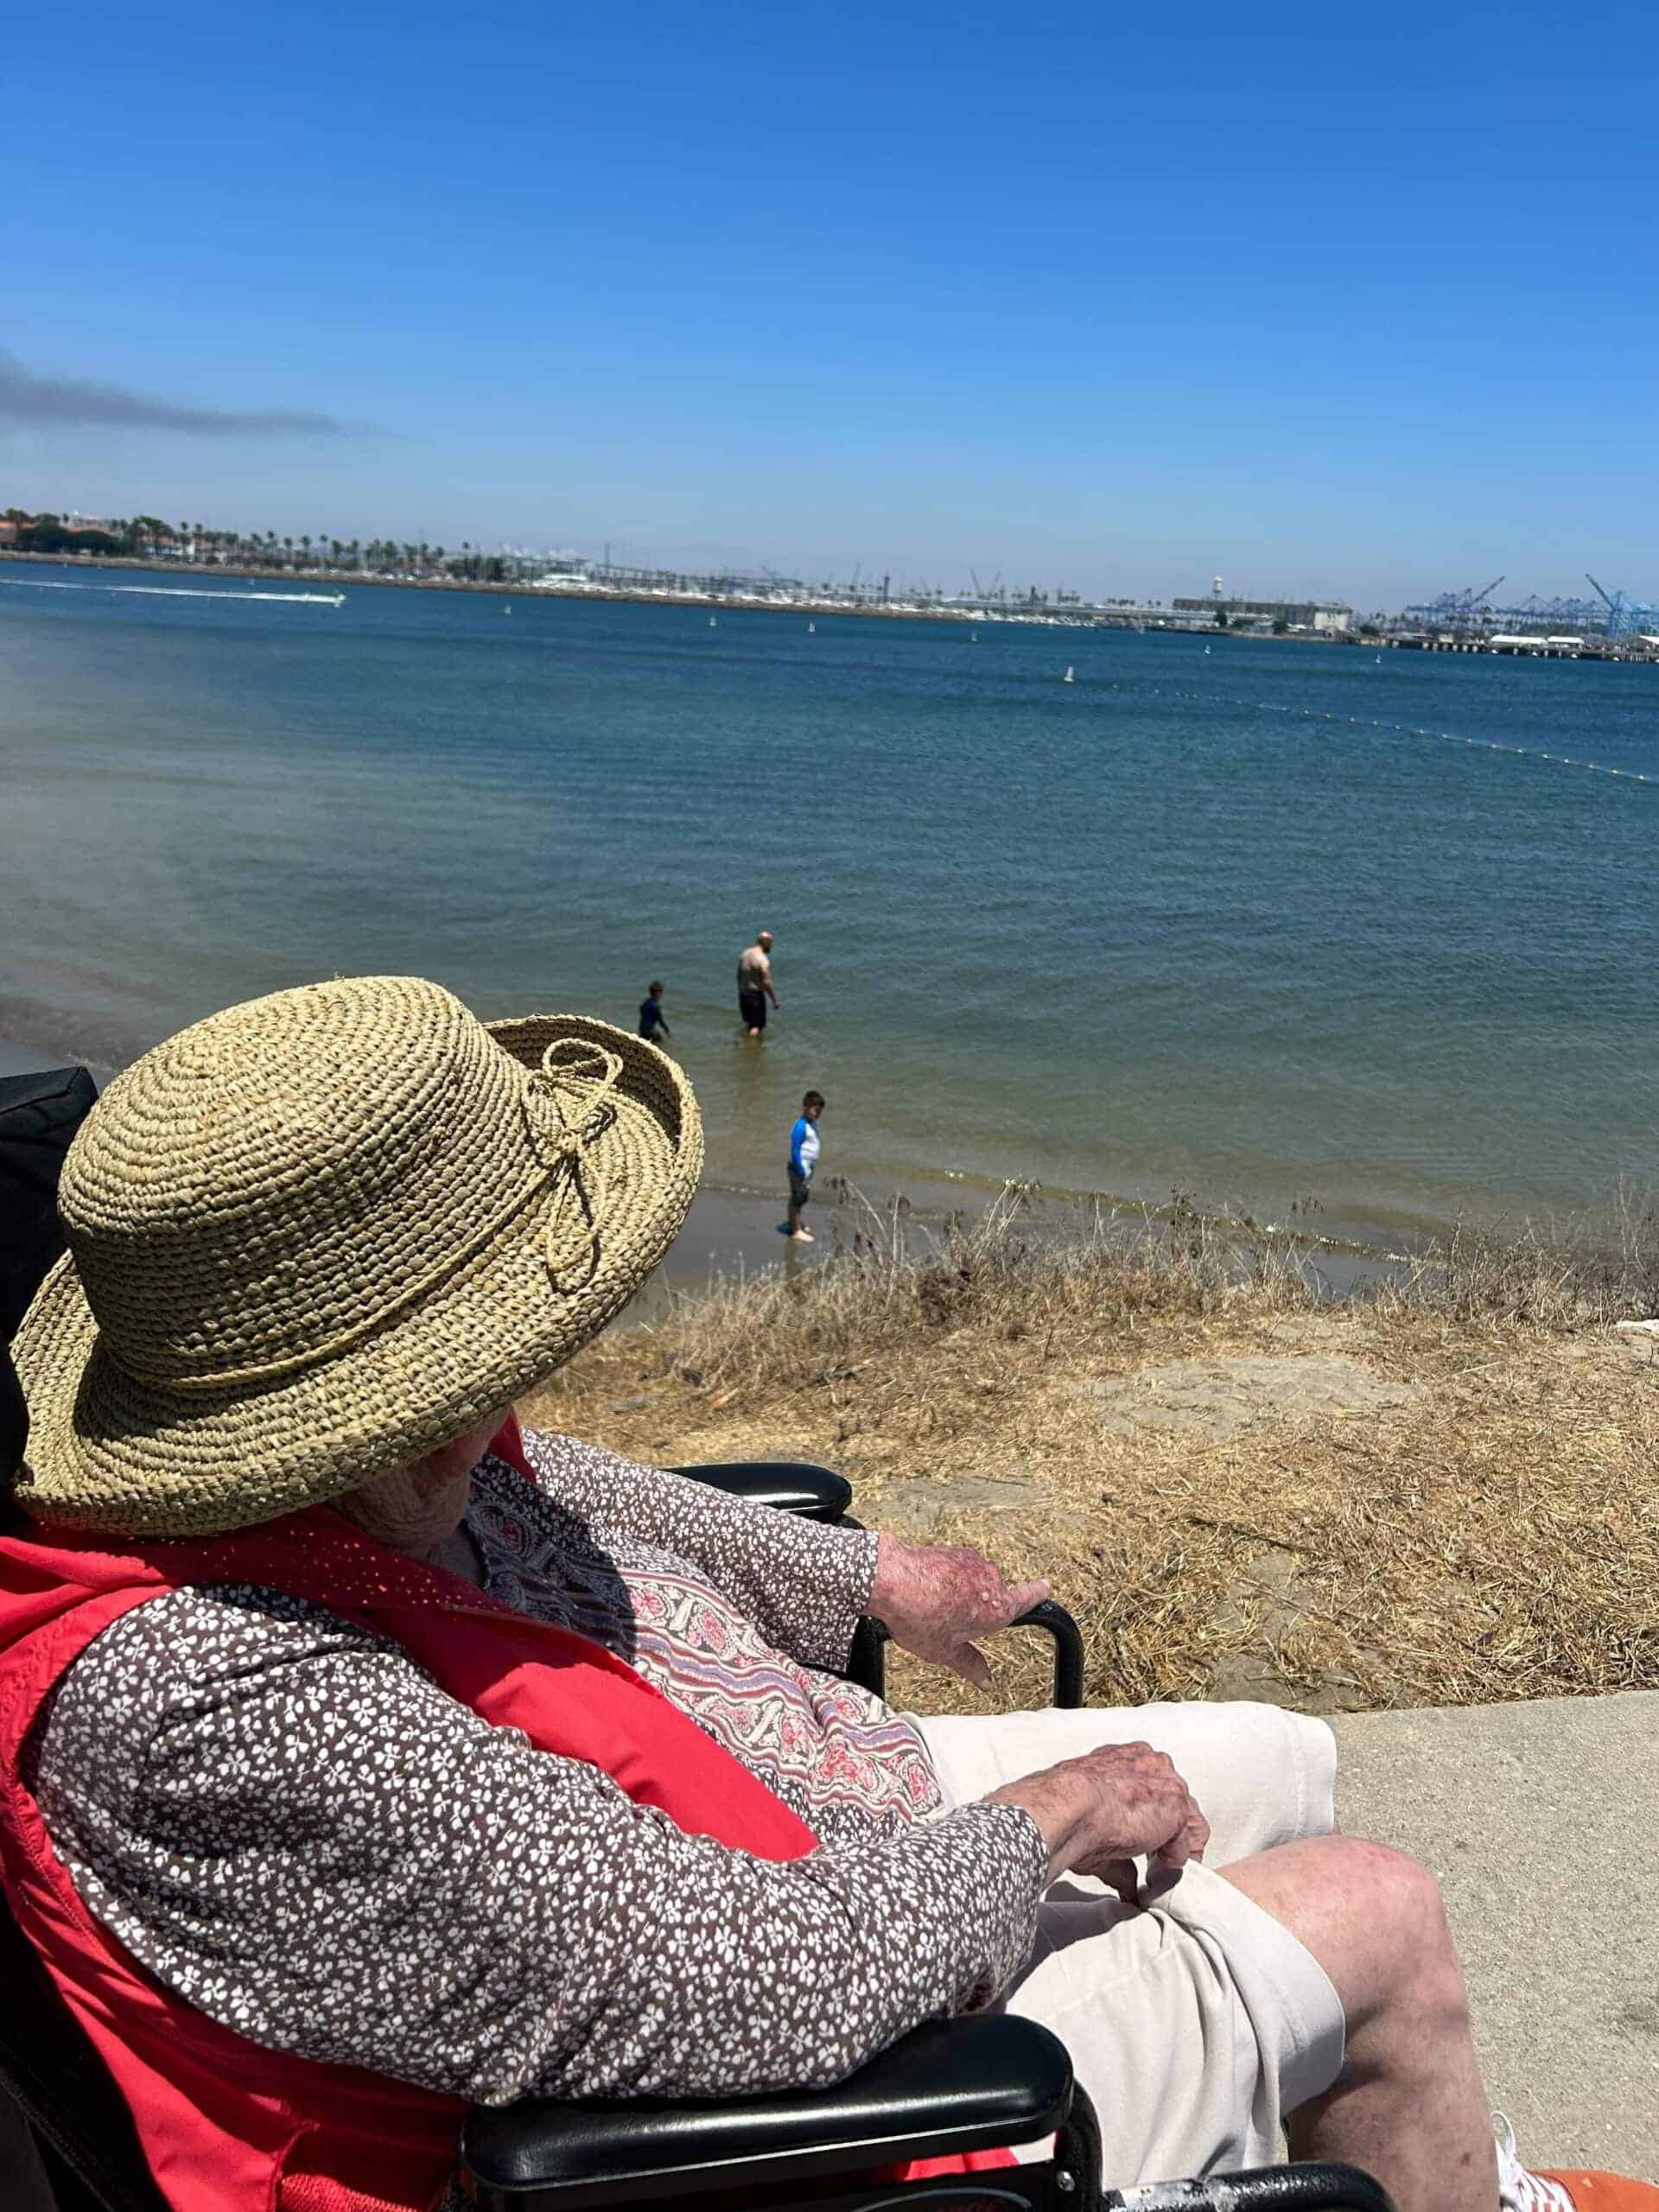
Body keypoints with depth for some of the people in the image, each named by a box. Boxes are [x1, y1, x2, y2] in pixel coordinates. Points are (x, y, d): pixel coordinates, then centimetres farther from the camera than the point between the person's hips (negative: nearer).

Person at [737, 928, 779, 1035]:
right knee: (757, 1027, -1)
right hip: (756, 995, -8)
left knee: (748, 1022, 23)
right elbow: (766, 982, -21)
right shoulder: (763, 959, -19)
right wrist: (775, 1000, -13)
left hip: (742, 994, 8)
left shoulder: (744, 953, 5)